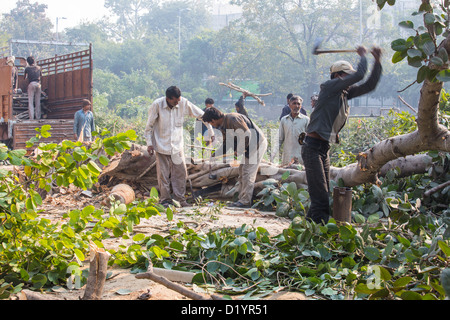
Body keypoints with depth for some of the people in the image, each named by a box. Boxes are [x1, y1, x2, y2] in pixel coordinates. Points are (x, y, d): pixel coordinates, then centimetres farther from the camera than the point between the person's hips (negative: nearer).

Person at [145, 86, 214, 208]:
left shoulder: (184, 103, -10)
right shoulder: (157, 105, -15)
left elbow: (201, 115, 0)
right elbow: (149, 125, -5)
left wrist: (211, 132, 0)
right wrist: (149, 143, -4)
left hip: (177, 145, 2)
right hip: (162, 145, -2)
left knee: (181, 172, 2)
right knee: (163, 174, 1)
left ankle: (180, 199, 13)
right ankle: (165, 199, 13)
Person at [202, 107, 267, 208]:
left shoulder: (232, 119, -22)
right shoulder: (223, 125, 10)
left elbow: (246, 135, -25)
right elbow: (226, 143, 21)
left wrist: (238, 151, -18)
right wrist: (215, 155, 15)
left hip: (258, 144, -10)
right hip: (250, 146, 10)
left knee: (248, 173, -10)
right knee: (242, 170, 13)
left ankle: (245, 201, -7)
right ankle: (241, 198, 17)